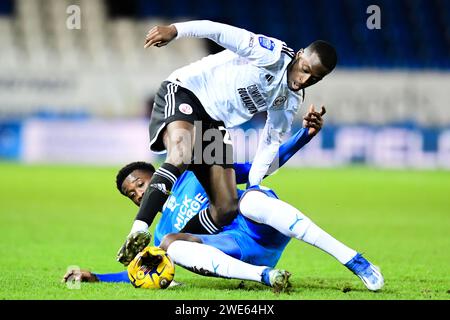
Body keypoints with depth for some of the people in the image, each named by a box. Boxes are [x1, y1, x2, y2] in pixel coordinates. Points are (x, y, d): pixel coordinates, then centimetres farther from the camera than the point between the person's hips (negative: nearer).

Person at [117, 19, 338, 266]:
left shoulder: (292, 100, 8)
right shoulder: (272, 54, -15)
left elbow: (271, 141, 15)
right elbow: (220, 32, -23)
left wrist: (253, 186, 6)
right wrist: (175, 30, -36)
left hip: (215, 125, 8)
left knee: (227, 210, -3)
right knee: (180, 155, -39)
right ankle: (136, 236, -48)